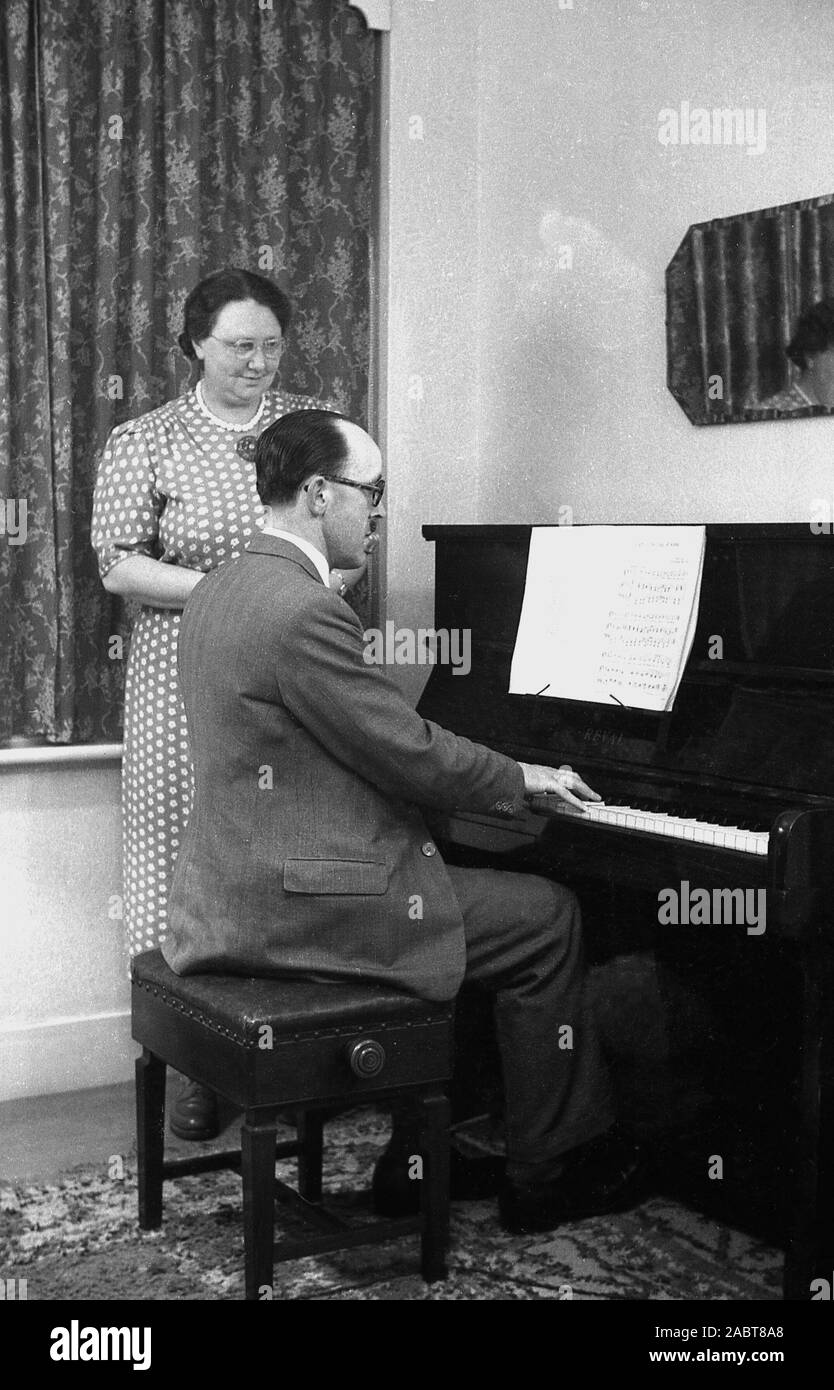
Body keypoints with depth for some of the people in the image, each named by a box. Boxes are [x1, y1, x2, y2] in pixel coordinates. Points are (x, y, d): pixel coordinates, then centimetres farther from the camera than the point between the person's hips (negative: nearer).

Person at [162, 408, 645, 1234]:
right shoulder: (304, 613, -21)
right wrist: (523, 779, 0)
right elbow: (410, 754, -17)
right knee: (548, 920, 2)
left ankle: (416, 1160, 26)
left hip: (236, 897, 10)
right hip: (298, 906, -10)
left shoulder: (222, 591, 11)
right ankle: (544, 1179, 14)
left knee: (452, 906, 25)